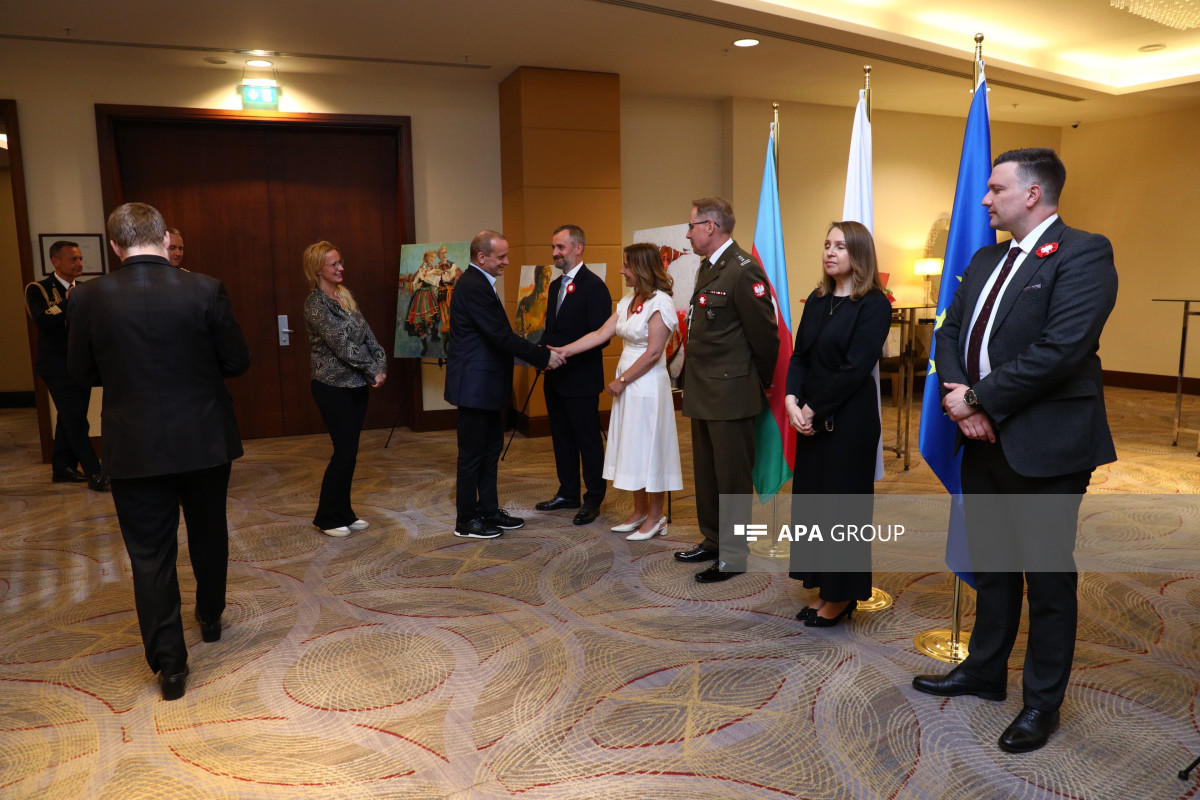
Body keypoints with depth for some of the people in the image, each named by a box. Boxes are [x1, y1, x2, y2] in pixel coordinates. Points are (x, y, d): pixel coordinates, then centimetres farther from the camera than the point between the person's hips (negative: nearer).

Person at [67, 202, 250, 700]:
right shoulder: (205, 290, -12)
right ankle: (210, 617, 42)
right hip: (204, 439, 1)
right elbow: (237, 362, -6)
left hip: (134, 448, 0)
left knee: (150, 553, 9)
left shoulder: (89, 298, -8)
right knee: (208, 533, 22)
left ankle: (169, 664, 12)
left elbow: (83, 373, 3)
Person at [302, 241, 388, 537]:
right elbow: (341, 345, -19)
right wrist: (373, 370, -15)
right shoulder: (315, 303, -14)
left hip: (357, 384, 7)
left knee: (349, 451, 11)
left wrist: (381, 363, -8)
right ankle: (327, 518, 11)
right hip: (333, 386, -7)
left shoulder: (345, 295, 10)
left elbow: (367, 333, 6)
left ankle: (344, 512, 22)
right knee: (344, 451, -4)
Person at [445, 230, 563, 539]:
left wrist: (538, 353, 6)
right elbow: (502, 336, -23)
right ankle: (466, 521, 13)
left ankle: (489, 510, 28)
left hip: (485, 384, 10)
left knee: (491, 449, 17)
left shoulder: (477, 283, 13)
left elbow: (498, 335, 13)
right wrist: (543, 356, -16)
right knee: (473, 453, 1)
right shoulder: (474, 287, -20)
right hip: (474, 384, -10)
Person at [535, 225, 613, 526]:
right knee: (562, 438, 16)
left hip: (581, 379, -8)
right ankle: (568, 493, 29)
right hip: (555, 378, 8)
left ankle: (593, 500, 14)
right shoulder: (556, 285, 14)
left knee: (588, 441, 3)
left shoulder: (593, 286, -13)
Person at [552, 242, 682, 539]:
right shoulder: (628, 301, 10)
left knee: (648, 449, 1)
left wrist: (621, 381, -14)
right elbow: (600, 335, 6)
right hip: (627, 384, 8)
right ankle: (640, 511, 26)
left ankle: (656, 517, 15)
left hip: (647, 385, -8)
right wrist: (563, 351, 0)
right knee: (631, 448, 13)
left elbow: (653, 352, -19)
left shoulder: (660, 302, -15)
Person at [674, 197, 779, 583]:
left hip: (730, 393, -10)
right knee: (706, 473, 19)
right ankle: (712, 541, 34)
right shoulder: (707, 267, 14)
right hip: (703, 392, 10)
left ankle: (734, 555, 14)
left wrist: (761, 384, -5)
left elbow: (764, 334, -16)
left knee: (732, 476, 1)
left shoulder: (743, 270, -17)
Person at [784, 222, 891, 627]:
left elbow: (855, 368, -16)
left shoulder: (874, 305, -10)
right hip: (810, 419, 7)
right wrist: (792, 400, -9)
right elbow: (800, 356, 7)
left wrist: (813, 409, -14)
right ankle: (824, 590, 24)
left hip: (849, 421, -7)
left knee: (842, 501, 3)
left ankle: (842, 597, 19)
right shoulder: (817, 300, 11)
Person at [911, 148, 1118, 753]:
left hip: (1045, 448, -7)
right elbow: (950, 333, 8)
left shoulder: (1082, 254, -12)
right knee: (990, 566, 19)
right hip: (984, 440, 8)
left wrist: (979, 398, -18)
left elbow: (1063, 347, -24)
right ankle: (984, 671, 37)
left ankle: (1043, 703, 25)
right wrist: (960, 398, -9)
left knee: (1048, 576, 8)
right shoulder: (985, 260, 12)